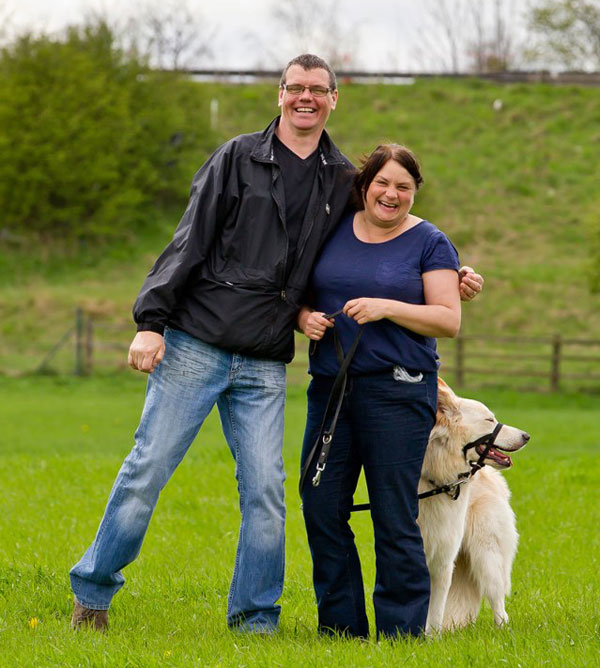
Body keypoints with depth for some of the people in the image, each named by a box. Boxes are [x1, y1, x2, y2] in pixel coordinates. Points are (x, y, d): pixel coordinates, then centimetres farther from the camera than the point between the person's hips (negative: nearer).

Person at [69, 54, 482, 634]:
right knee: (147, 469, -2)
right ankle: (92, 593, 12)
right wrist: (150, 320, -10)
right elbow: (188, 243, -2)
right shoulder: (238, 158, 1)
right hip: (195, 346, -3)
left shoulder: (343, 181, 11)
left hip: (264, 366, 3)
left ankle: (255, 619, 9)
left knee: (265, 490, -2)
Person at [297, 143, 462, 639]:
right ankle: (340, 626, 14)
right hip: (331, 388, 4)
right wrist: (306, 317, -3)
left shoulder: (429, 243, 1)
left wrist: (387, 307, -16)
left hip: (398, 393, -4)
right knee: (322, 509, 3)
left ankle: (401, 631, 2)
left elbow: (449, 320, -5)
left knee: (394, 518, -6)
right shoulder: (333, 231, 12)